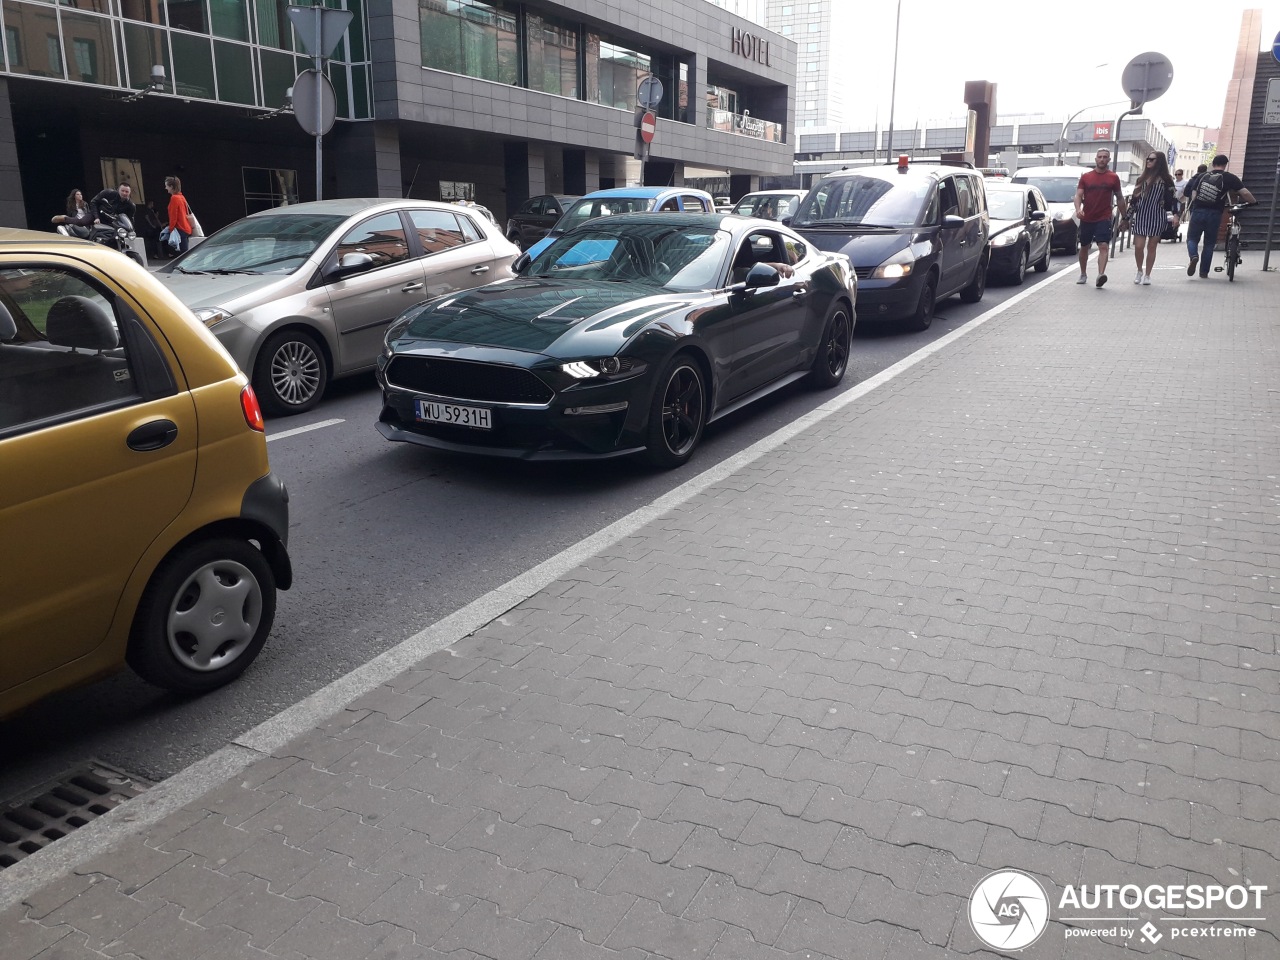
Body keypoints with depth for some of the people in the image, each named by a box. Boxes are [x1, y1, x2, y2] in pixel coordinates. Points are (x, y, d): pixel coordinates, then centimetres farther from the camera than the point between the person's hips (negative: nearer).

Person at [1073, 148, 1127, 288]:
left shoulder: (1113, 178, 5)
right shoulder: (1085, 176, 6)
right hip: (1086, 218, 2)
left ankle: (1101, 274, -31)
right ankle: (1083, 275, 31)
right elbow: (1078, 195, 0)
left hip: (1104, 218, -2)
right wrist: (1078, 209, -20)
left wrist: (1124, 216, 15)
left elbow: (1119, 198, 13)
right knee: (1084, 247, 14)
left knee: (1104, 246, -19)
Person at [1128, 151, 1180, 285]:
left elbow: (1173, 198, -1)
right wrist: (1128, 217, 10)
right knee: (1138, 246, -5)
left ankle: (1147, 275, 13)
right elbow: (1134, 198, 12)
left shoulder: (1166, 180, 1)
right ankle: (1139, 270, 18)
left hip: (1157, 217, -2)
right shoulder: (1141, 179, 10)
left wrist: (1175, 215, -13)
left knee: (1152, 247, 3)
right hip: (1141, 216, 2)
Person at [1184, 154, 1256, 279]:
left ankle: (1193, 255, -22)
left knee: (1192, 238, 11)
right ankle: (1204, 273, 12)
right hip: (1214, 214, -1)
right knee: (1209, 244, 11)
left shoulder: (1202, 176, 11)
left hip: (1197, 212, 1)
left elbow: (1193, 194, 9)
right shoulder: (1229, 178, 3)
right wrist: (1253, 202, 12)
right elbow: (1244, 193, -4)